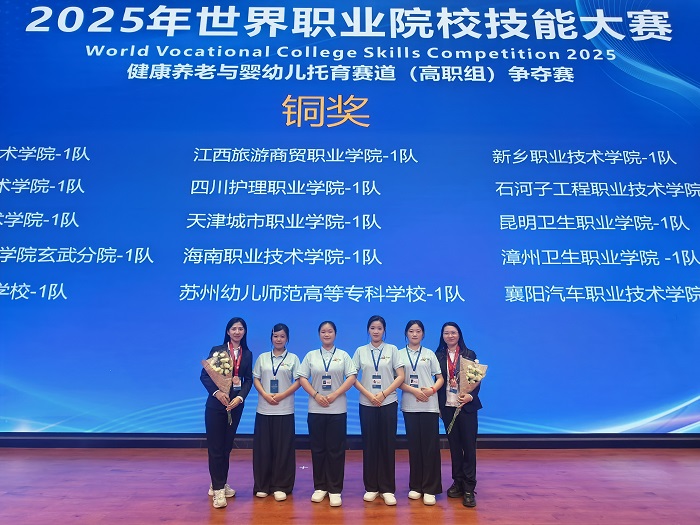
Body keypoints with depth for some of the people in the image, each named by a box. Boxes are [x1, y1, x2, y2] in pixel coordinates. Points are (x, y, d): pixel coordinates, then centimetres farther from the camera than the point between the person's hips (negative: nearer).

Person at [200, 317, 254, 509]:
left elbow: (248, 379, 2)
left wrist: (240, 397, -14)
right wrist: (216, 392, -21)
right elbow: (204, 375, -7)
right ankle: (218, 489, 5)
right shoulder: (217, 350, -2)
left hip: (236, 404, 3)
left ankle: (219, 484, 26)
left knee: (227, 446, 12)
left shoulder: (247, 354, 7)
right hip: (216, 403, -3)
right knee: (215, 447, -1)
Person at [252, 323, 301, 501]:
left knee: (283, 448, 1)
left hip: (285, 410, -2)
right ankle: (262, 485, 18)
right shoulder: (262, 357, 8)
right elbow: (256, 379, 5)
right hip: (264, 409, 2)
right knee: (263, 447, 5)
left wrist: (282, 395, -14)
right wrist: (265, 395, -12)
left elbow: (298, 381, -1)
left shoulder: (293, 358, 3)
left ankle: (280, 487, 12)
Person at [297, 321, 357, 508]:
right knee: (318, 448, 7)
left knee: (336, 449, 1)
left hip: (337, 409, -1)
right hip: (316, 409, 1)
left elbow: (351, 377, -3)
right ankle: (320, 487, 19)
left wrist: (335, 395, -13)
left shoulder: (343, 355, 5)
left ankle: (335, 489, 10)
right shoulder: (311, 355, 7)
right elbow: (302, 378, 2)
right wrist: (316, 395, -11)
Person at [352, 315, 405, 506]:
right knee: (369, 444, 5)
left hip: (388, 403, -1)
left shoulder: (392, 349, 2)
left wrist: (383, 394, -12)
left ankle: (387, 488, 12)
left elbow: (400, 376, -3)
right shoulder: (360, 351, 4)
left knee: (387, 444, 2)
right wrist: (369, 395, -10)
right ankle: (371, 487, 17)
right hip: (367, 404, 1)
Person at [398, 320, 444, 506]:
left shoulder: (429, 354, 6)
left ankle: (430, 488, 5)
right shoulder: (399, 354, 5)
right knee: (414, 445, 5)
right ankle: (415, 486, 17)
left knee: (430, 446, -2)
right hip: (410, 405, 0)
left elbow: (440, 378, 5)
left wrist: (432, 390, -14)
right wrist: (414, 391, -14)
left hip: (429, 405, 0)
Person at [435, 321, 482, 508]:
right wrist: (438, 405, -3)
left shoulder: (469, 354, 0)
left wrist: (471, 396, -18)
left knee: (469, 446, 0)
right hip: (447, 406, 2)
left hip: (466, 406, -1)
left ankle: (469, 488, 7)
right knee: (454, 445, 10)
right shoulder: (438, 356, 3)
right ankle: (458, 482, 23)